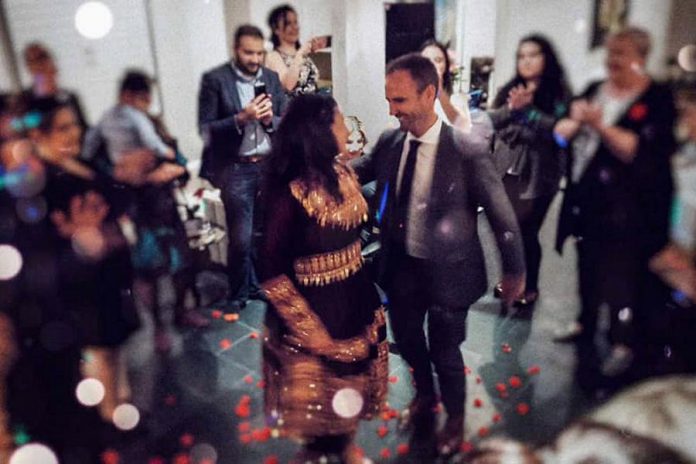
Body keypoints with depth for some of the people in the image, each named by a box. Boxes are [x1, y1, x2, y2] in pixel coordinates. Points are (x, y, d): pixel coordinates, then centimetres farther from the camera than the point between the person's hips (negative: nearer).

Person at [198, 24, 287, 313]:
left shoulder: (272, 78, 8)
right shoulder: (214, 80, -6)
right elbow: (205, 129, -10)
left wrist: (269, 119, -13)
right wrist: (241, 118, -22)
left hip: (271, 166, 4)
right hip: (236, 170, -4)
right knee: (241, 238, 0)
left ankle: (261, 284, 32)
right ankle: (239, 294, 22)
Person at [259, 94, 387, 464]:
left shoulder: (343, 174, -4)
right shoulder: (289, 194, -25)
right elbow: (272, 273, -21)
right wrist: (309, 329, -18)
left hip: (354, 299, 7)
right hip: (314, 309, -6)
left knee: (352, 378, 23)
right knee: (320, 386, 16)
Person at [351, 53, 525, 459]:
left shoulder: (469, 151, -22)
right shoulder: (389, 142, -7)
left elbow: (502, 214, -13)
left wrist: (515, 271, -4)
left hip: (447, 270, -5)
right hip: (401, 265, 5)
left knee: (444, 351, 12)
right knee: (406, 338, 23)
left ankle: (455, 420, 44)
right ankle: (425, 395, 56)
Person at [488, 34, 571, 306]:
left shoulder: (559, 92, -3)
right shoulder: (509, 90, 9)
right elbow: (490, 120, -3)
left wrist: (527, 110, -22)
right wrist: (511, 108, -20)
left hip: (538, 174, -3)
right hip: (506, 171, 4)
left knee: (526, 232, -2)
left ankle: (530, 286, 20)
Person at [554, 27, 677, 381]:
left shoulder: (657, 100, -8)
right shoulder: (594, 90, 10)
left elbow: (639, 150, -20)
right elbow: (560, 133, 6)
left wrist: (600, 125, -26)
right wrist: (574, 121, -15)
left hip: (626, 207, -6)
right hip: (586, 198, 6)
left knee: (621, 276, -2)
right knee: (587, 266, 18)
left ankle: (624, 344, 14)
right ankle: (585, 322, 36)